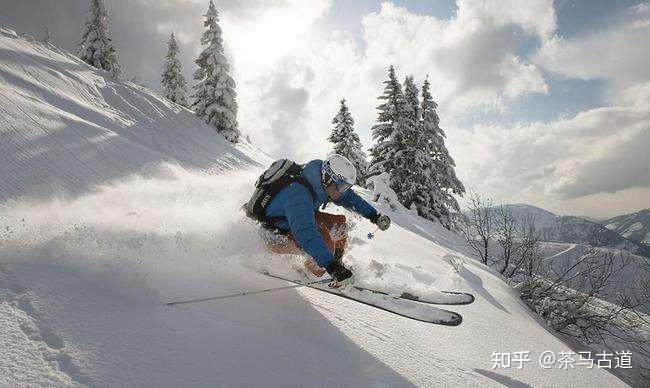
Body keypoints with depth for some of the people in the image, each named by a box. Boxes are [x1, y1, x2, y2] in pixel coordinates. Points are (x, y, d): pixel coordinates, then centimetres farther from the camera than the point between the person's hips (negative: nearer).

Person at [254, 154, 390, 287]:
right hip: (275, 235, -8)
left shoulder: (321, 183, -13)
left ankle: (337, 263, 13)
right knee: (324, 241, -29)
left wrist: (375, 216, -2)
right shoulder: (298, 194, -38)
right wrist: (332, 267, -55)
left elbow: (350, 197, 4)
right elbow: (305, 233, -50)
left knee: (339, 222, -2)